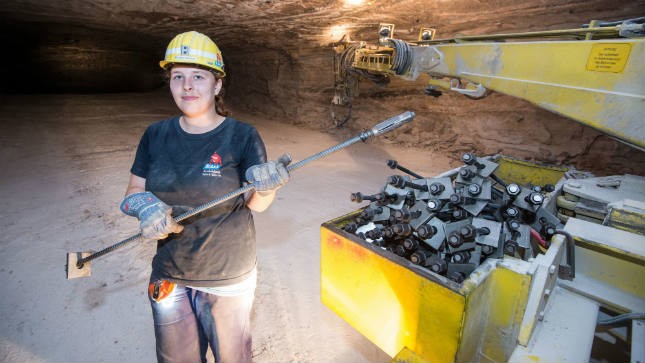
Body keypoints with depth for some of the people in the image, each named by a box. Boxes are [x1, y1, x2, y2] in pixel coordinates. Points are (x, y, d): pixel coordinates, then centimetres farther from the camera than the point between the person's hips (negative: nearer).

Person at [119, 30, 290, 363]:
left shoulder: (242, 136, -13)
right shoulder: (156, 135, -2)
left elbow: (256, 204, -13)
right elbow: (131, 194, 2)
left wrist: (265, 188, -35)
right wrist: (144, 205, -20)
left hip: (229, 279, -3)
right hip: (169, 277, 4)